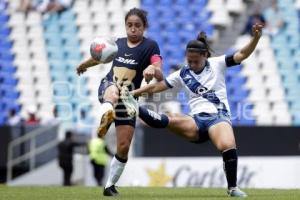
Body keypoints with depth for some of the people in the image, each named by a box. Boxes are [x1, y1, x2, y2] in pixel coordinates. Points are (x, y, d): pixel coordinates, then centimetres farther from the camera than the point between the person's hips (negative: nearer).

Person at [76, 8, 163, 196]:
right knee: (113, 91, -39)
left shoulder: (150, 46, -7)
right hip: (107, 87, 1)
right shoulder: (118, 43, 5)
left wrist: (152, 69, -46)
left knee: (123, 147, -3)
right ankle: (105, 116, -74)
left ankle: (110, 185, 16)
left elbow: (160, 76, -23)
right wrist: (84, 64, 46)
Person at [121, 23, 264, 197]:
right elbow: (156, 87, 13)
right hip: (197, 121, 3)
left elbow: (242, 55, -3)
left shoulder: (217, 64, 7)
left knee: (228, 146, -33)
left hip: (218, 116, -3)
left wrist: (256, 38, -19)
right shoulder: (182, 74, 12)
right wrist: (132, 93, 4)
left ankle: (233, 188, -19)